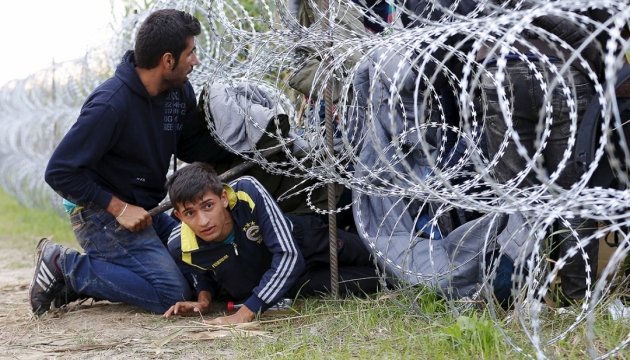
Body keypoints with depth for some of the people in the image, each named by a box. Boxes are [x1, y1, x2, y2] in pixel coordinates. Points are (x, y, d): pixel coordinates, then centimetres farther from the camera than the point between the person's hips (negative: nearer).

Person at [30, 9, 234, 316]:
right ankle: (64, 268, -6)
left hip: (147, 211, 9)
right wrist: (119, 208, -22)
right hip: (102, 213, -9)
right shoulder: (110, 105, -25)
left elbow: (193, 147, 6)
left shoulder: (179, 91, -1)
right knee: (171, 293, -18)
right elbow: (60, 172, -22)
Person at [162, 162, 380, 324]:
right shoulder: (181, 247, -30)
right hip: (264, 281, 1)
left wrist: (245, 314, -42)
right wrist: (204, 299, -24)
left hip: (307, 244, -1)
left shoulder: (248, 192, -40)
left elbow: (289, 255, -39)